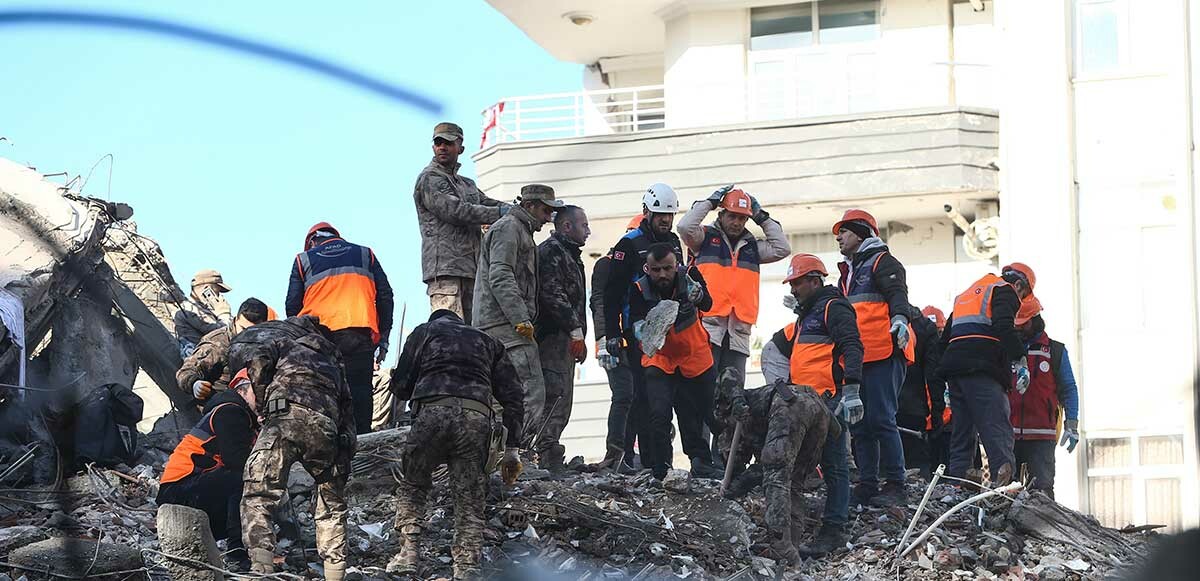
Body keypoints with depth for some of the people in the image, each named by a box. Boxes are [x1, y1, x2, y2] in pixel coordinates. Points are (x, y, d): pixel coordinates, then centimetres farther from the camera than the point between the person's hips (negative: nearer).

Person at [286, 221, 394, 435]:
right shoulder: (365, 255, 19)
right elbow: (385, 297, 13)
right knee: (359, 392, 0)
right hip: (360, 335, 0)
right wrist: (383, 338, 15)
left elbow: (293, 305, 11)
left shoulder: (303, 260, 17)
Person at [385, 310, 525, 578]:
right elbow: (513, 396, 22)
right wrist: (511, 449, 21)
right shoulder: (488, 342, 33)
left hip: (434, 412, -2)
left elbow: (400, 386, 17)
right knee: (470, 499, 5)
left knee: (412, 485, 14)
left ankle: (408, 554, 2)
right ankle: (467, 568, -5)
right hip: (477, 417, 2)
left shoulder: (424, 332, 25)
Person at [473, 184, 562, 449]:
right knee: (532, 390, -17)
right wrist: (521, 319, -21)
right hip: (504, 324, -11)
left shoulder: (521, 231, 28)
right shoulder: (508, 228, -5)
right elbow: (501, 277, -17)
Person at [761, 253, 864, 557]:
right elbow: (776, 349, 38)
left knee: (833, 465, -9)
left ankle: (833, 530, -11)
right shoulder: (804, 318, 27)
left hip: (829, 403, -10)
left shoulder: (833, 308, -4)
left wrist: (851, 391, -26)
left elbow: (851, 349, -16)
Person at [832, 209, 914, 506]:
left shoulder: (883, 262, 1)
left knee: (881, 420, -13)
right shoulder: (847, 272, 28)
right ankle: (867, 487, 9)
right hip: (855, 359, 9)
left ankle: (895, 486, -12)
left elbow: (897, 294, -15)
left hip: (882, 355, -9)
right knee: (859, 425, 6)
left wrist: (899, 318, -33)